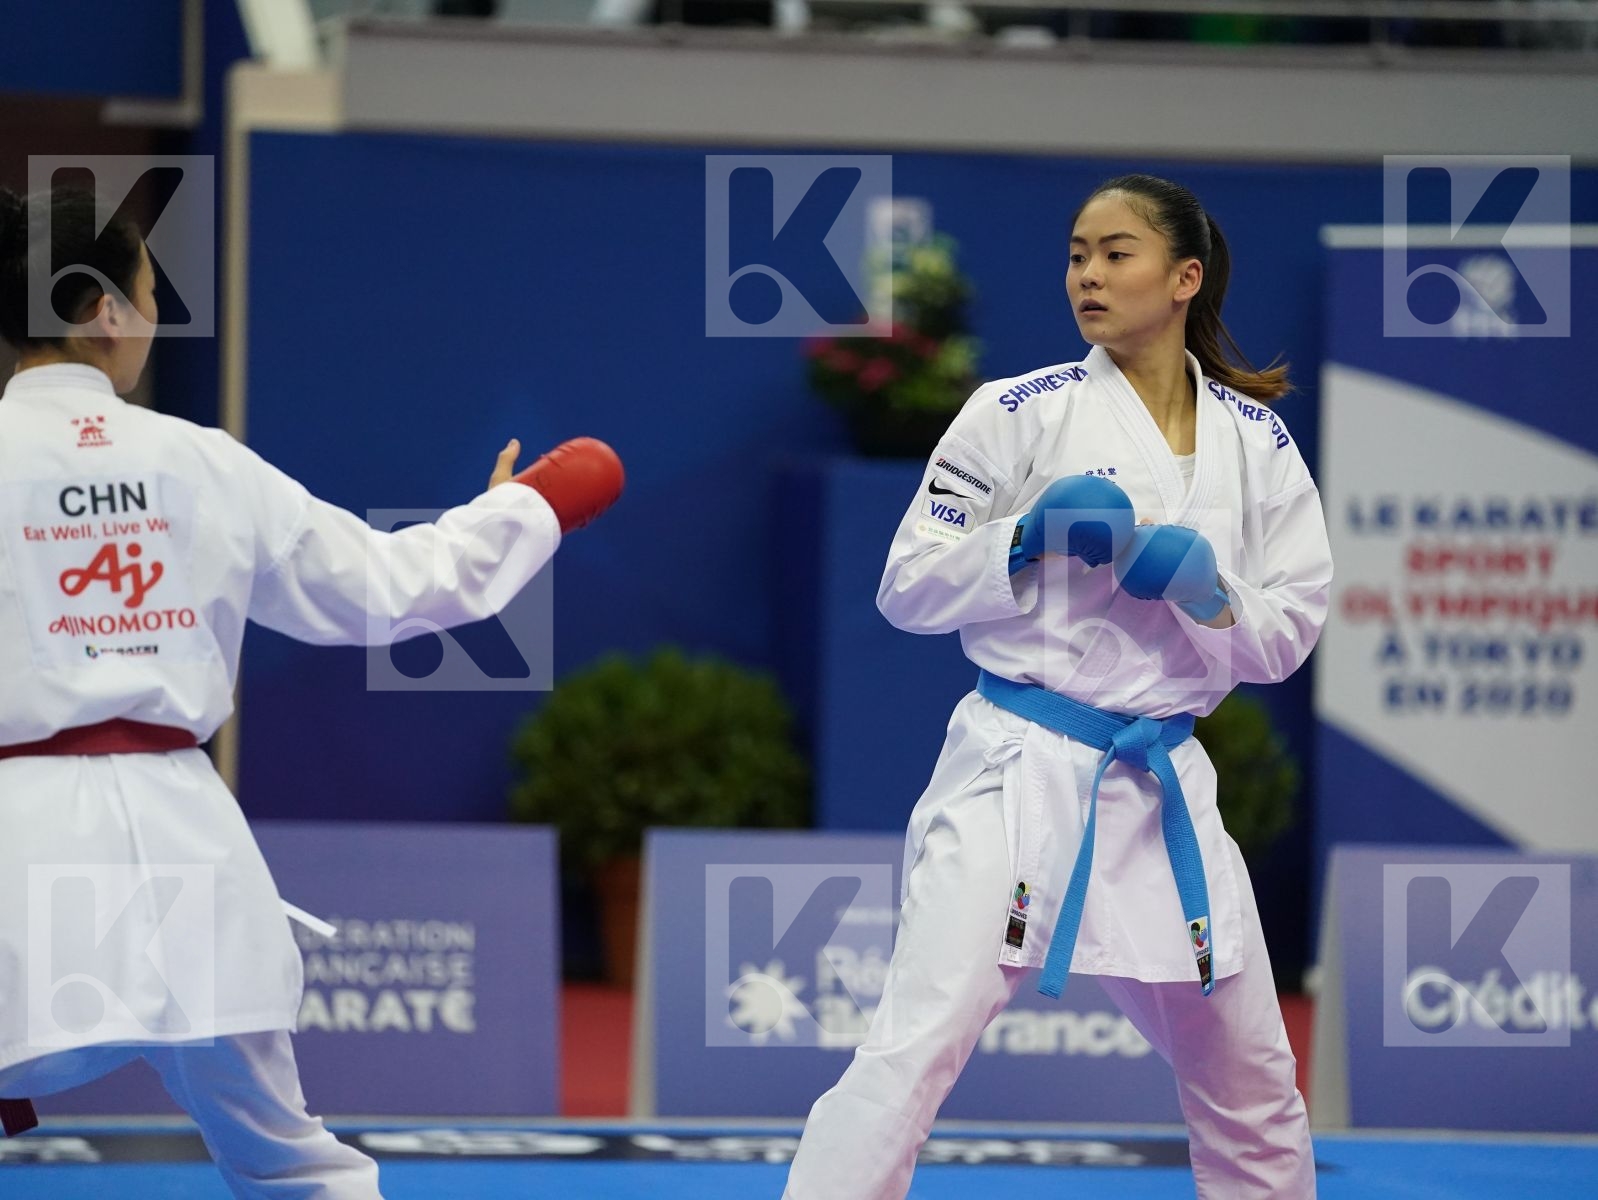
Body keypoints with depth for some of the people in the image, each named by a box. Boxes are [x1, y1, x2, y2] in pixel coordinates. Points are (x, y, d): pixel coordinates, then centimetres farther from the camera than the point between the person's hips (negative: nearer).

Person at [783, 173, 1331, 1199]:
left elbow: (1288, 634, 6)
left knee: (1253, 1093, 15)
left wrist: (1204, 583, -13)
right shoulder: (1021, 413, -3)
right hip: (1018, 767, -4)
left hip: (1164, 787, 4)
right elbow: (909, 587, -2)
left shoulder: (1255, 442, 6)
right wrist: (1032, 535, -16)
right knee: (915, 1052, -19)